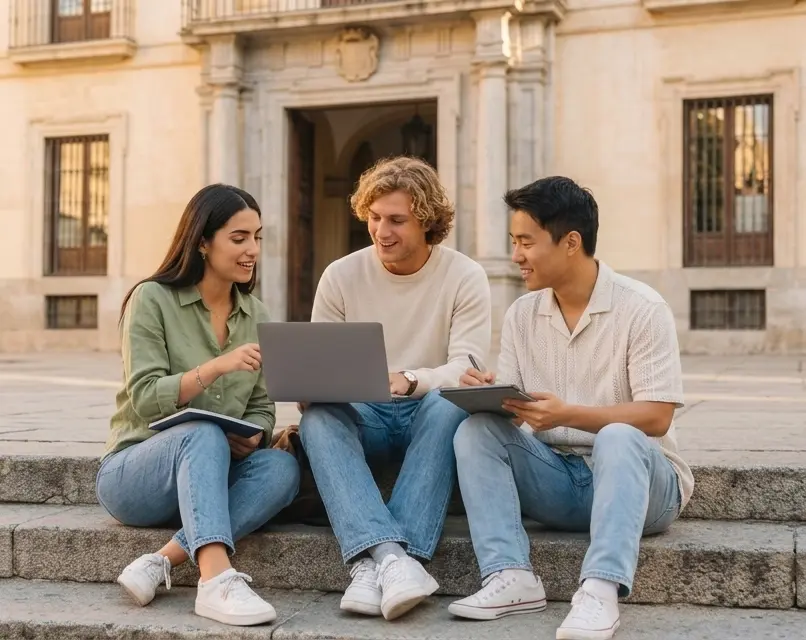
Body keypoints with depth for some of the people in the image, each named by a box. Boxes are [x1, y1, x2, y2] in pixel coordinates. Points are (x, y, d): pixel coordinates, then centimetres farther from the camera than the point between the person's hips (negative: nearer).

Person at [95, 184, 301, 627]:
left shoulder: (255, 315, 9)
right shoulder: (152, 299, -7)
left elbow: (261, 408, 9)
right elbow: (144, 400, -16)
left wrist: (252, 437, -15)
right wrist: (217, 366, -30)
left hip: (209, 476, 5)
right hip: (134, 471, -4)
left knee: (282, 467, -27)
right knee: (204, 434, -36)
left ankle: (161, 561, -34)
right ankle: (216, 579, -50)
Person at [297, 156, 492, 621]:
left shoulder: (465, 278, -4)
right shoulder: (341, 276, 3)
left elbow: (466, 369, -14)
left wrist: (408, 381, -35)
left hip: (428, 414, -1)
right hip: (364, 418, 2)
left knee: (448, 404, -35)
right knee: (318, 416, -31)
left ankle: (371, 562, -43)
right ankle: (392, 555, -49)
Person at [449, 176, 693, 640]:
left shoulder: (642, 309, -11)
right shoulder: (522, 314, 6)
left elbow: (656, 416, -17)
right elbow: (511, 407, 5)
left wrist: (568, 415, -29)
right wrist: (487, 393, -20)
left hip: (634, 474, -4)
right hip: (555, 478, 5)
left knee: (618, 438, -37)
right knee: (476, 430, -18)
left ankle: (600, 592, -48)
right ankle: (511, 576, -30)